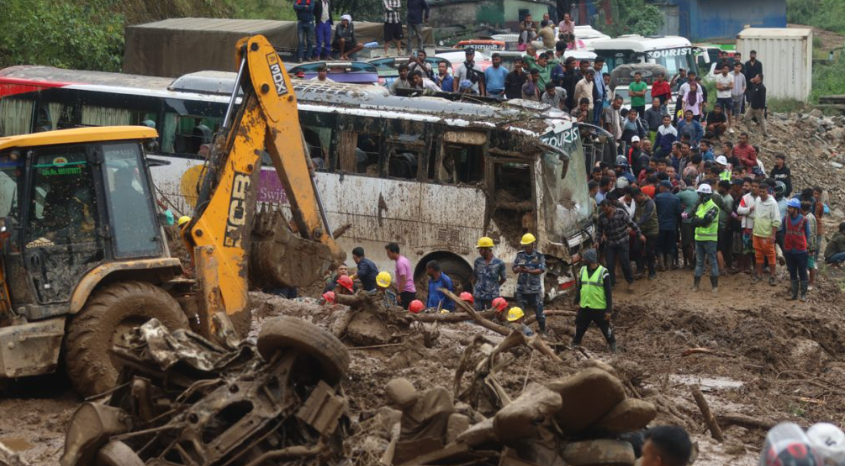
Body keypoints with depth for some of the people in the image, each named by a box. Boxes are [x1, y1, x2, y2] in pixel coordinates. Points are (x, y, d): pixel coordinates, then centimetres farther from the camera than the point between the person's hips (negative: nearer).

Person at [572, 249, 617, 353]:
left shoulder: (603, 272, -13)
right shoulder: (583, 270, 4)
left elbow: (608, 292, -10)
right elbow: (579, 287, 16)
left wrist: (609, 309, -12)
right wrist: (576, 301, 14)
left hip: (599, 308, -5)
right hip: (584, 307, 5)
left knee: (605, 328, 8)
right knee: (579, 327, 11)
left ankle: (612, 346, 25)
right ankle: (574, 345, 24)